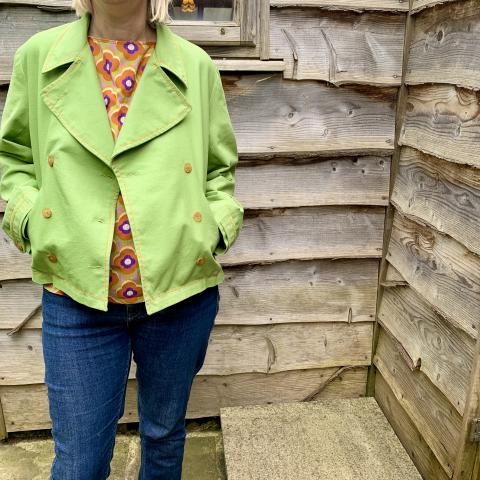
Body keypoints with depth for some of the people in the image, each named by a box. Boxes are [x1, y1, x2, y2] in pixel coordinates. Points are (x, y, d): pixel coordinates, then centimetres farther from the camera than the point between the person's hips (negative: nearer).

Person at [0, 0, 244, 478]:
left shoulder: (197, 66, 1)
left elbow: (220, 170, 12)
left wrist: (217, 229, -4)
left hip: (181, 293, 1)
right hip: (77, 295, 0)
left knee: (164, 432, 22)